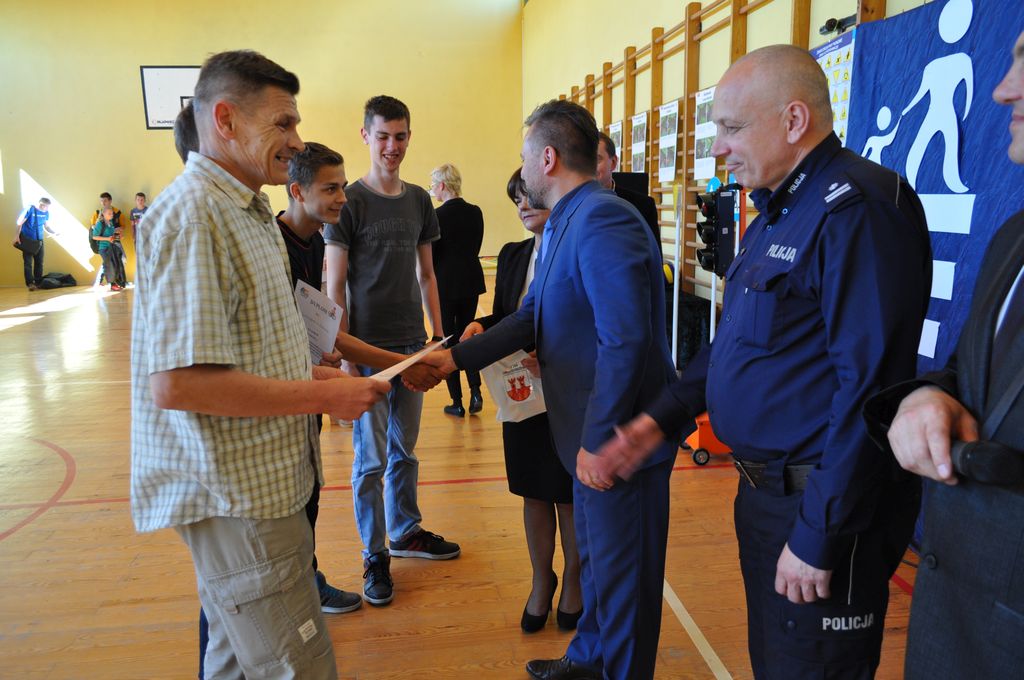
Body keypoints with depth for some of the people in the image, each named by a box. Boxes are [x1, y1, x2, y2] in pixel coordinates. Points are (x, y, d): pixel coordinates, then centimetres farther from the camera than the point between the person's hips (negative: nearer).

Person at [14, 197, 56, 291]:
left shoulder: (46, 213, 2)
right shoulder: (30, 209, -13)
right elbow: (20, 222, -8)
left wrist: (55, 232, -6)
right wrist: (17, 235, -12)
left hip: (39, 240, 5)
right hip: (27, 240, -5)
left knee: (39, 262, 5)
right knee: (28, 262, -6)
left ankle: (38, 283, 12)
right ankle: (30, 283, -7)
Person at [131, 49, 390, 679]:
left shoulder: (246, 210, 14)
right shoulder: (192, 213, -19)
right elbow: (175, 382, -28)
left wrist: (308, 373, 7)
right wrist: (321, 396, -20)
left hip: (260, 482, 10)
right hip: (233, 492, -10)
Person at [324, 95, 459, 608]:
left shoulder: (419, 200, 8)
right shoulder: (349, 201, -7)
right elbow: (335, 286, -9)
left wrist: (438, 333, 10)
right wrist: (345, 355, -12)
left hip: (411, 343, 5)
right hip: (368, 347, -5)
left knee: (405, 449, 16)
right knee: (372, 458, 4)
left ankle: (405, 531, 34)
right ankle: (375, 556, 18)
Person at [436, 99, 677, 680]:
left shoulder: (603, 221, -22)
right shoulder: (565, 224, 10)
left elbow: (626, 340, -28)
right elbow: (532, 317, 12)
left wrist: (599, 440, -24)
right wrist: (457, 357, 6)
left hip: (619, 437, -10)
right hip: (592, 433, 10)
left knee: (622, 571, 9)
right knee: (596, 556, 25)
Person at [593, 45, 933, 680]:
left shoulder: (856, 208, -20)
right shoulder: (777, 211, 12)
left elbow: (869, 384, -25)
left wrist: (819, 538, -22)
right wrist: (663, 416, 8)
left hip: (823, 506, -9)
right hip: (764, 490, 9)